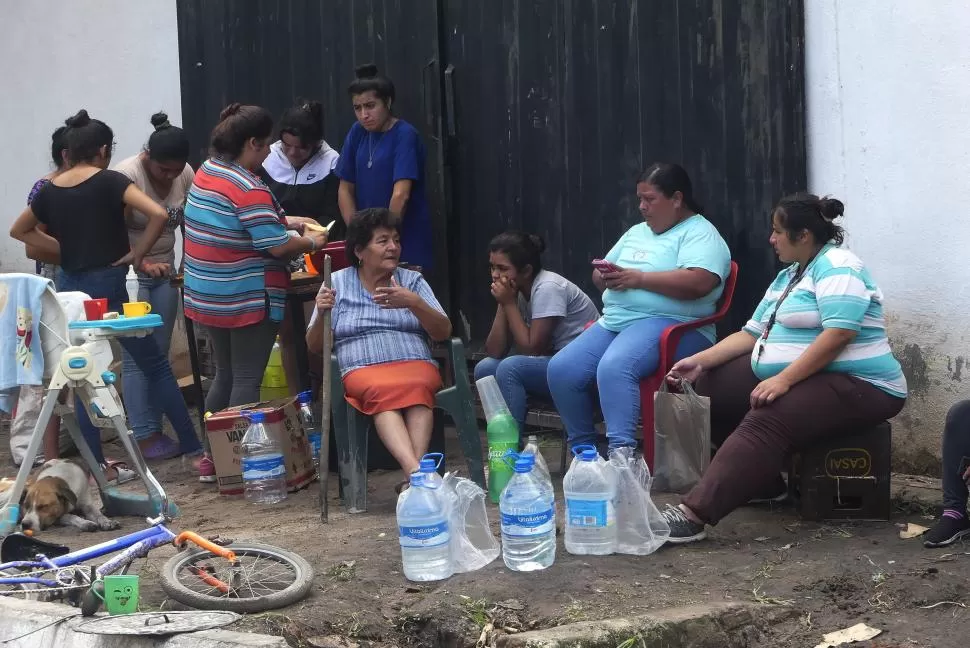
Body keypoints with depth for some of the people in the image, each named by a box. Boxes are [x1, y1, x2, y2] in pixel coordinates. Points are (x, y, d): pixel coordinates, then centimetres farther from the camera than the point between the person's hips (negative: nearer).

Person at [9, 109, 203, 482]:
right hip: (107, 285, -5)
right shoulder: (110, 182, -10)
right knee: (156, 367, 4)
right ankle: (195, 451, 5)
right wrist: (138, 253, -9)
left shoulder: (50, 191, 5)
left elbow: (19, 230, 21)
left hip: (70, 287, 5)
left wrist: (63, 250, 15)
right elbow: (158, 215, -22)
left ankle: (96, 465, 12)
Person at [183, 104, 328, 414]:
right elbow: (277, 247, -20)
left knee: (225, 375, 18)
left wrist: (286, 222, 18)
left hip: (207, 296, 8)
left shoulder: (206, 171, 7)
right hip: (246, 300, -8)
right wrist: (311, 243, -1)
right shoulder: (249, 189, -20)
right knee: (247, 380, 0)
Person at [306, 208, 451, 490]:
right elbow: (314, 346, 9)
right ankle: (417, 472, -54)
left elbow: (443, 332, 5)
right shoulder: (337, 283, 13)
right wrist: (322, 314, -12)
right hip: (362, 370, -1)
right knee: (382, 390, -37)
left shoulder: (413, 280, 15)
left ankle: (414, 474, -50)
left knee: (416, 387, -36)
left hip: (414, 364, 1)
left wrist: (414, 303, -12)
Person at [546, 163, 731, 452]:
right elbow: (600, 273, 26)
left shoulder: (700, 233, -3)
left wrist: (639, 278, -17)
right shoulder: (636, 232, 24)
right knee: (561, 369, -12)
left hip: (670, 325, -8)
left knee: (613, 368, -36)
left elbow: (697, 283, -21)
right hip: (614, 322, 8)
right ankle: (583, 449, 1)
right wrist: (606, 276, 0)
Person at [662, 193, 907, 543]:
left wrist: (784, 379, -29)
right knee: (713, 386, 4)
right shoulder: (788, 276, 19)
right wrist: (701, 360, 2)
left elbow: (839, 333, -25)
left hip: (856, 386, -10)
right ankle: (761, 479, 1)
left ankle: (694, 514, -46)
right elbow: (752, 333, 16)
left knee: (765, 421, -33)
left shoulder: (836, 266, -11)